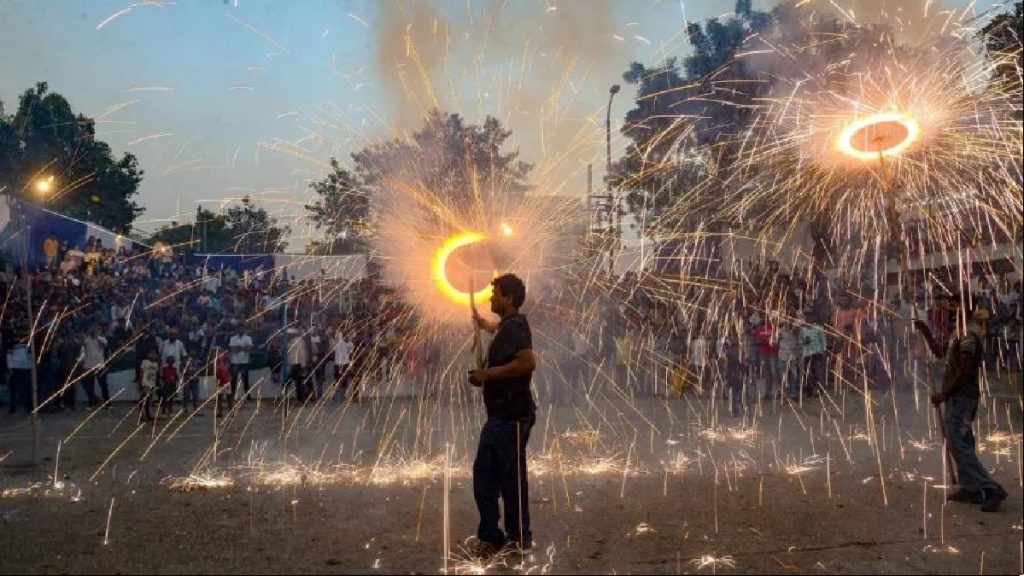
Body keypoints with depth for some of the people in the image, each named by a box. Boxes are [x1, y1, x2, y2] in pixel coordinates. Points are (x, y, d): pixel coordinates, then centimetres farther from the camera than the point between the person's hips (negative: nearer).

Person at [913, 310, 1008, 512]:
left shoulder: (967, 336, -17)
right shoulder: (960, 335, 14)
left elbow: (965, 370, -22)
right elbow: (939, 352, 30)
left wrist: (944, 394, -17)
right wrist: (926, 333, 20)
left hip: (960, 398, -11)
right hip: (960, 397, 11)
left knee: (959, 446, -12)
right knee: (961, 444, 13)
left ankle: (991, 489, -13)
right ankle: (971, 489, 18)